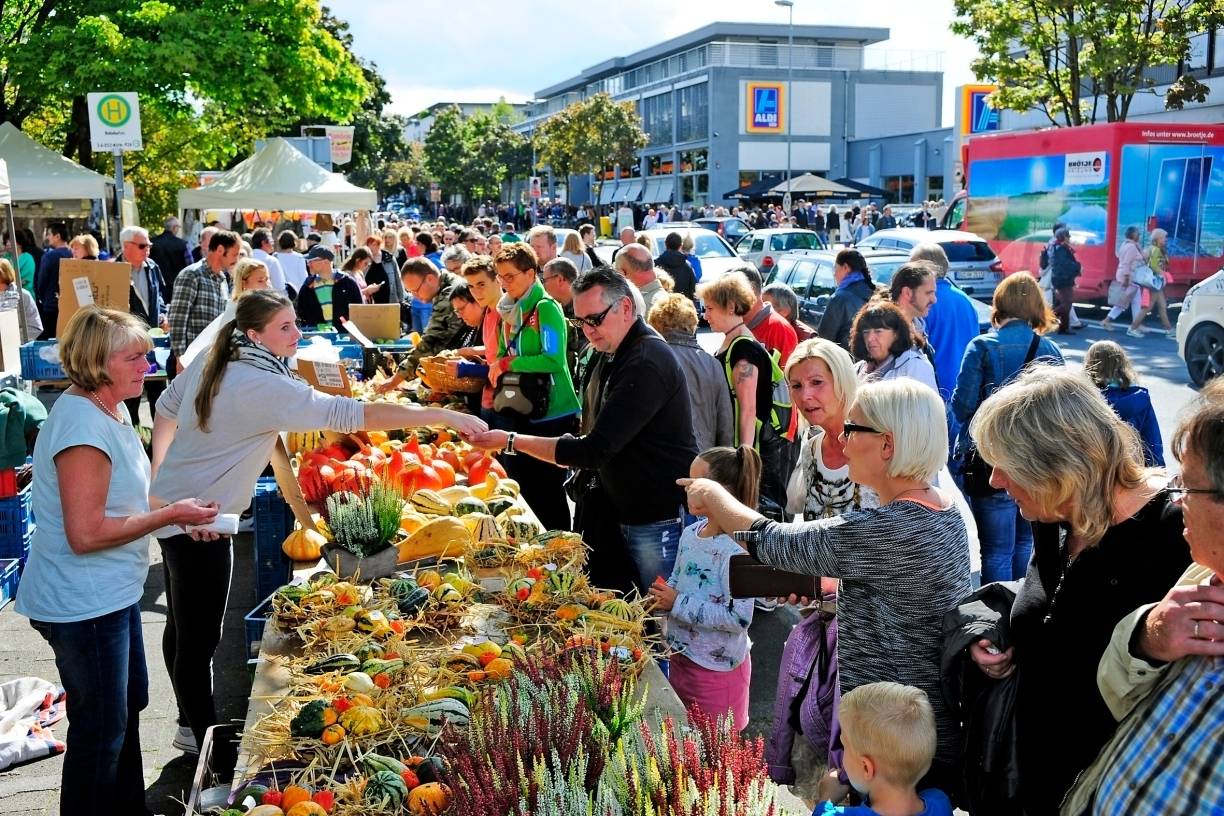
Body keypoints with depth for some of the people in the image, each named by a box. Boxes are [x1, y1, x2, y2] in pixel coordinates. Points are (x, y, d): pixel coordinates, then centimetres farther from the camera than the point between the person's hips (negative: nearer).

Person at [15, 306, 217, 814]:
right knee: (102, 729, 3)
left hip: (111, 594, 11)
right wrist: (170, 515, -20)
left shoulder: (110, 411, 7)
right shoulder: (83, 425, -25)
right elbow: (85, 533, -28)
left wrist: (175, 513, 4)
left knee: (130, 702, 25)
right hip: (83, 604, -11)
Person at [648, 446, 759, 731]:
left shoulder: (737, 549, -24)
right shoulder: (690, 533, 0)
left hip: (717, 668, -7)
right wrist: (662, 595, -8)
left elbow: (739, 617, -26)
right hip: (680, 656, 8)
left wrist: (678, 604, -22)